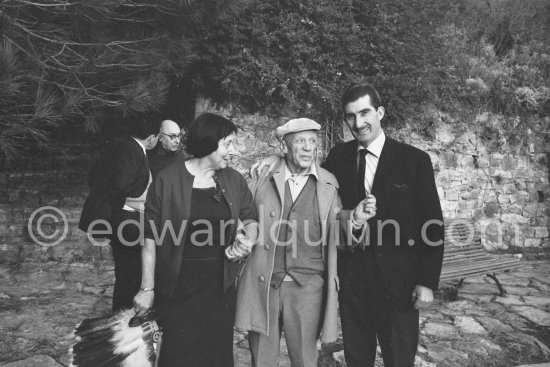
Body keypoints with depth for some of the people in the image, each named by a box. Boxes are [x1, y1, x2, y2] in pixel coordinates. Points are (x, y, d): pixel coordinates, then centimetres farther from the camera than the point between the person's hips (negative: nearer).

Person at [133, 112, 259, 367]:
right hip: (178, 287, -3)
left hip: (220, 285, 4)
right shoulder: (168, 180, -9)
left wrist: (248, 241, -3)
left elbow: (250, 219, 17)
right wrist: (148, 288, -7)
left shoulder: (234, 180, 3)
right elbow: (151, 238, -7)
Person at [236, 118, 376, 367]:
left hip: (307, 287, 0)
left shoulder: (329, 184, 3)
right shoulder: (263, 178, 0)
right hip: (262, 284, 0)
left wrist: (355, 219, -14)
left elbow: (336, 236, 4)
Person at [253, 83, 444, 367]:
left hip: (397, 279, -2)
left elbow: (432, 225, -4)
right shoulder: (338, 157, 5)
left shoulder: (414, 160, -4)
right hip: (350, 277, 3)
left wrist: (427, 282, -8)